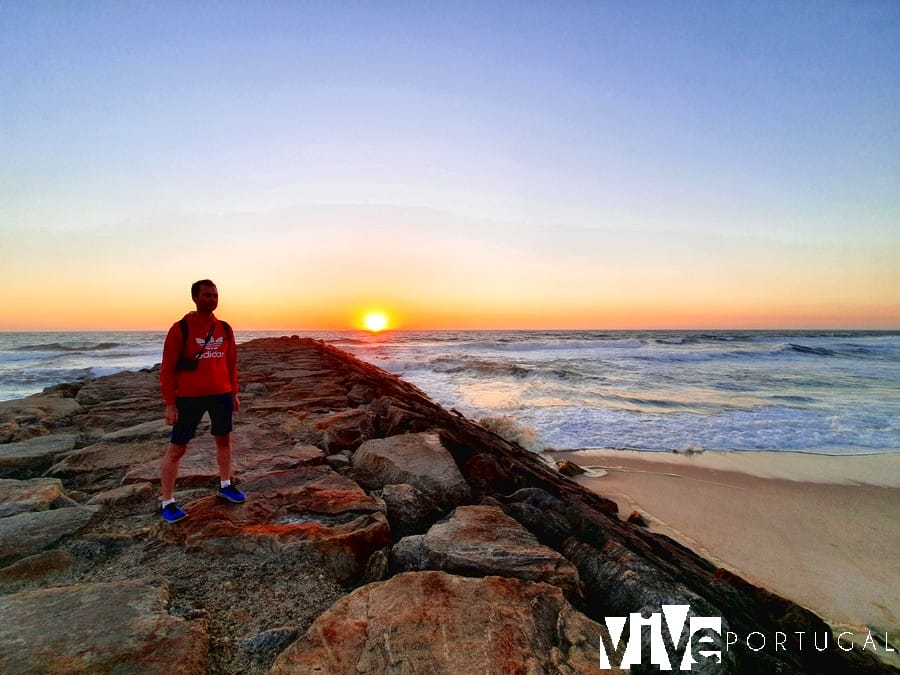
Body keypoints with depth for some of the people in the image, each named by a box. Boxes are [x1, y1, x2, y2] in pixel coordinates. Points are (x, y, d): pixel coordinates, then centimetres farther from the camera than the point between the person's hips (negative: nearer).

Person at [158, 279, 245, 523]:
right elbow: (167, 368, -8)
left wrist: (234, 393, 13)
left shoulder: (225, 329, 5)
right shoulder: (180, 328, -9)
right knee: (177, 448, 1)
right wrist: (170, 403, -11)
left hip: (221, 394, 5)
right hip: (190, 397, -5)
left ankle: (225, 486, 34)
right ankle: (167, 503, 13)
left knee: (224, 440, 16)